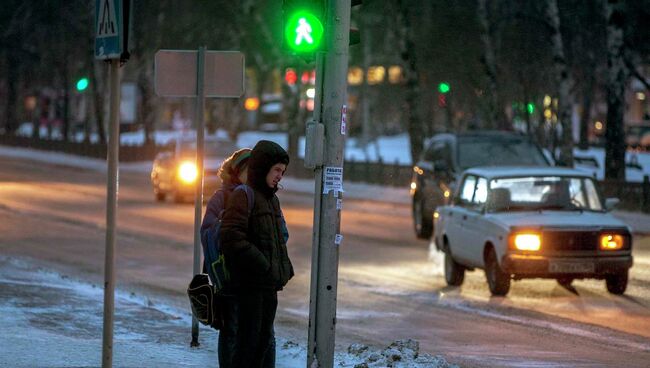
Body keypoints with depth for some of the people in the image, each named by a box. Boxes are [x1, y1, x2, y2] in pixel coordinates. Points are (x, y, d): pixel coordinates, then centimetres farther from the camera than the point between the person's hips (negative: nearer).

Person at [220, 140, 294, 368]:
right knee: (248, 339, -7)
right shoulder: (243, 196, -11)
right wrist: (262, 266, -21)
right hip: (249, 283, -9)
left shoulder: (272, 199, 17)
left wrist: (284, 268, 9)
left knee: (265, 339, 12)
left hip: (269, 284, 9)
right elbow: (232, 238, -20)